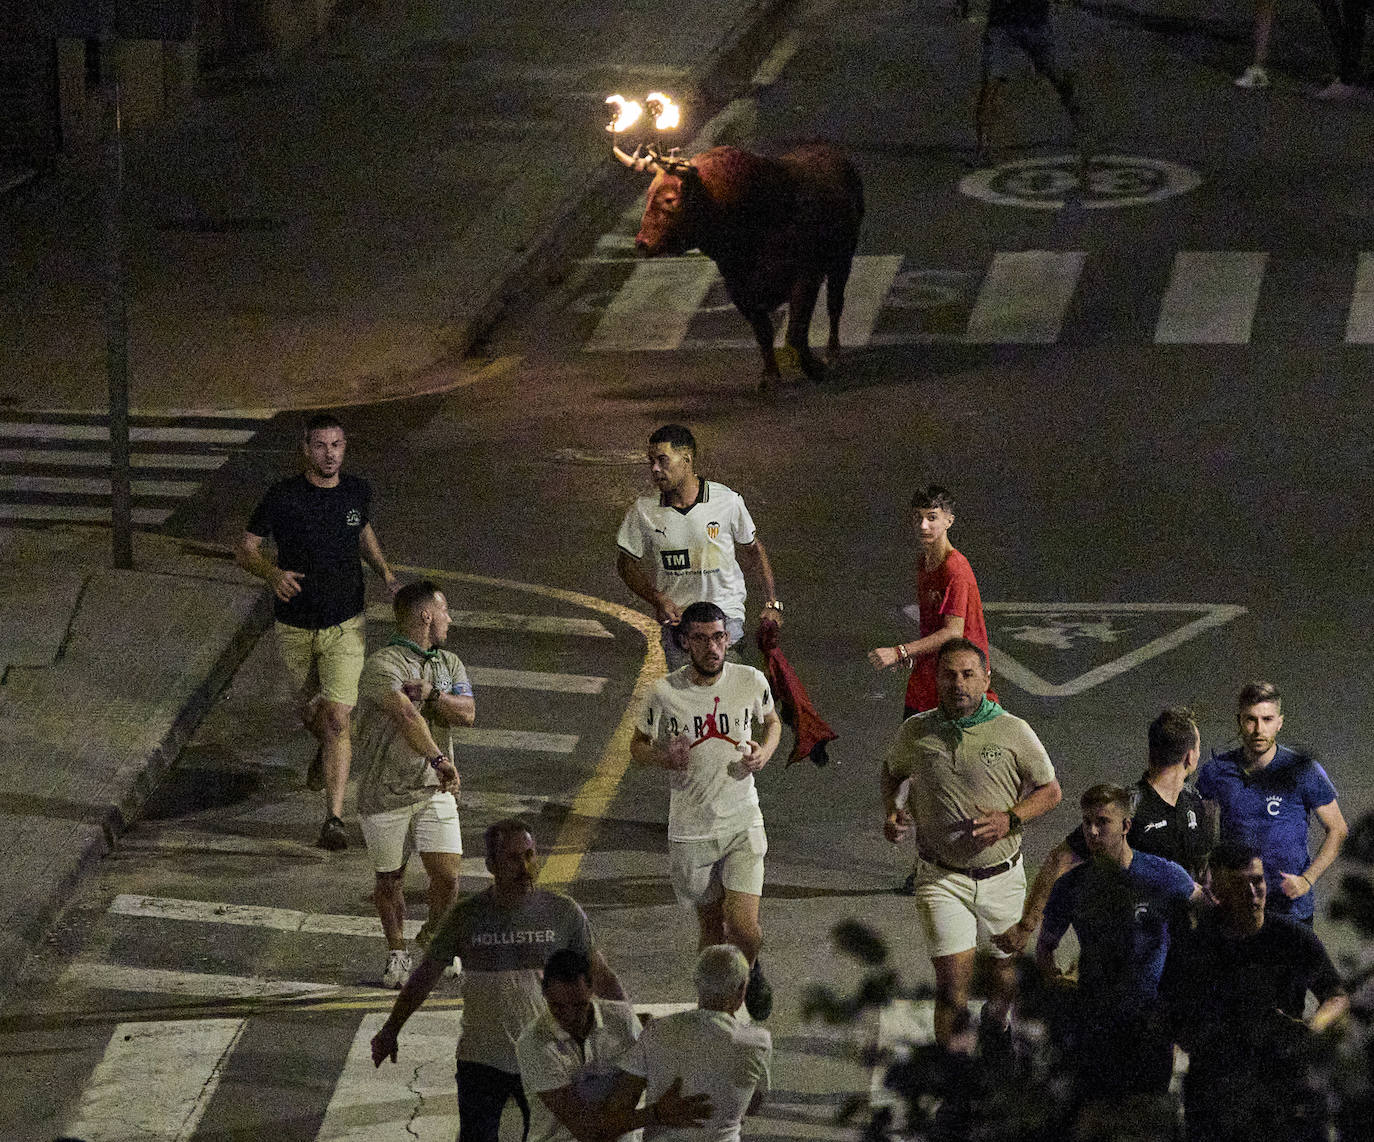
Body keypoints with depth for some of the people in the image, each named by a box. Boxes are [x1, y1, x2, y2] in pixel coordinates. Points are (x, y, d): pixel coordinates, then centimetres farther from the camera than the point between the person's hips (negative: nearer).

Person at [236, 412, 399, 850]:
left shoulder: (357, 491, -3)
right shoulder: (283, 496, -12)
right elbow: (244, 549, -7)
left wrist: (386, 573, 2)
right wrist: (274, 573, -28)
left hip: (345, 625, 0)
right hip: (295, 627, 0)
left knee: (337, 719, -12)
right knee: (311, 712, 18)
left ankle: (334, 819, -10)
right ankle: (325, 751, 55)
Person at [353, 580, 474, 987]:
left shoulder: (449, 663, 9)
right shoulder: (382, 666, -17)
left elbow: (467, 713, -6)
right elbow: (407, 717, -32)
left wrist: (431, 694, -22)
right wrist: (440, 760, -43)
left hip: (434, 789, 4)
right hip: (385, 794, -4)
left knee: (447, 876, -5)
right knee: (390, 880, 9)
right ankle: (397, 953, 32)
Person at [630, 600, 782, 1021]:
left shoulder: (751, 681, -6)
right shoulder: (665, 693, -10)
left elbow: (772, 722, 15)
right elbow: (637, 746, 4)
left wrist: (764, 751, -7)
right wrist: (663, 757, -18)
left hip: (743, 824, 0)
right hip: (691, 829, 0)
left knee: (743, 928, -10)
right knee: (711, 927, 12)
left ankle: (749, 972, 25)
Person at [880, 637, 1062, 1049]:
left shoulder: (1013, 732, -5)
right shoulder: (916, 732, -1)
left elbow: (1050, 790, 4)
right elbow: (892, 772, 20)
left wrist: (1009, 820, -14)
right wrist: (892, 814, 1)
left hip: (1001, 875, 1)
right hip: (942, 878, -1)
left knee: (1008, 972, 16)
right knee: (953, 981, -12)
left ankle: (996, 1020, 48)